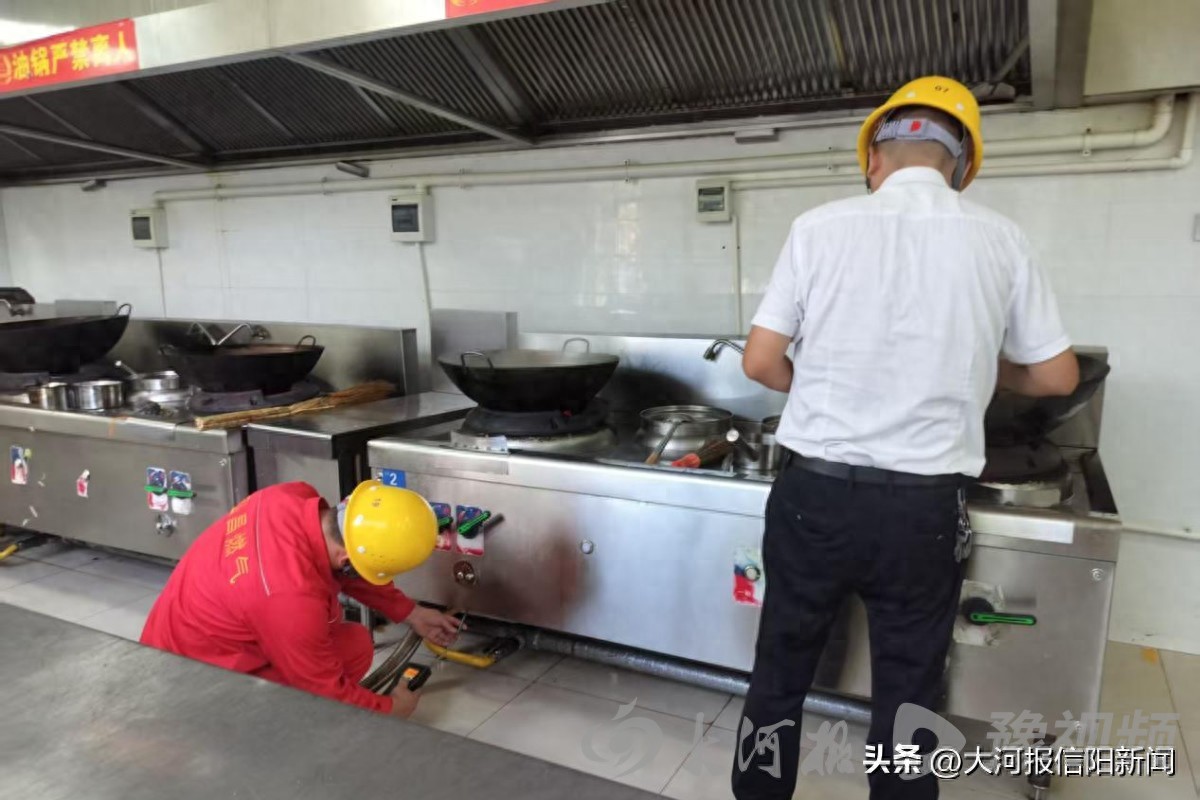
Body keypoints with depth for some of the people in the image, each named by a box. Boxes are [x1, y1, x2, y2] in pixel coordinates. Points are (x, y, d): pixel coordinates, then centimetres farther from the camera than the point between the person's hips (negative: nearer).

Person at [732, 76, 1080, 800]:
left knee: (781, 671, 17)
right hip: (925, 505, 1)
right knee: (908, 690, 17)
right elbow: (1058, 376, 8)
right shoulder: (999, 239, 0)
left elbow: (761, 362, -3)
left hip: (815, 492, 0)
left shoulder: (821, 226, -4)